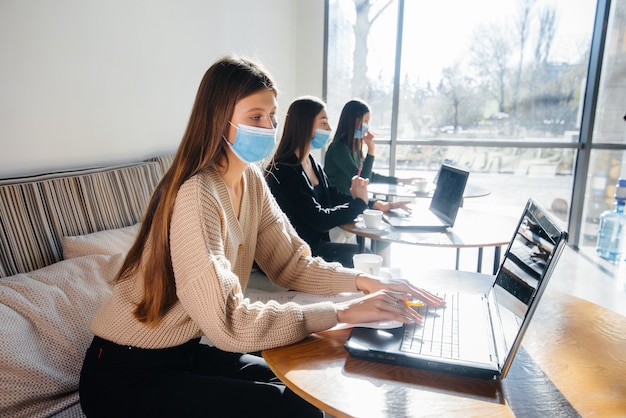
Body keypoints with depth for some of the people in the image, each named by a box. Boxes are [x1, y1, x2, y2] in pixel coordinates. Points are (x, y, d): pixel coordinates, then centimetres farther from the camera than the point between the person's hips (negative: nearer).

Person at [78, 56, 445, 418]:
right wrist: (342, 313, -30)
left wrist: (364, 282, -15)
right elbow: (228, 323, -32)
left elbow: (290, 264, -1)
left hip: (184, 351, 7)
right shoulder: (196, 196, -28)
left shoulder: (251, 180, -2)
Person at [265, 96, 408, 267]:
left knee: (379, 247, 2)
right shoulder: (284, 171, -21)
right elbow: (319, 220, -22)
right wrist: (359, 202, -10)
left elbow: (333, 194, 13)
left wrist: (377, 204, 3)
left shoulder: (312, 162, 8)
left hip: (318, 243, 9)